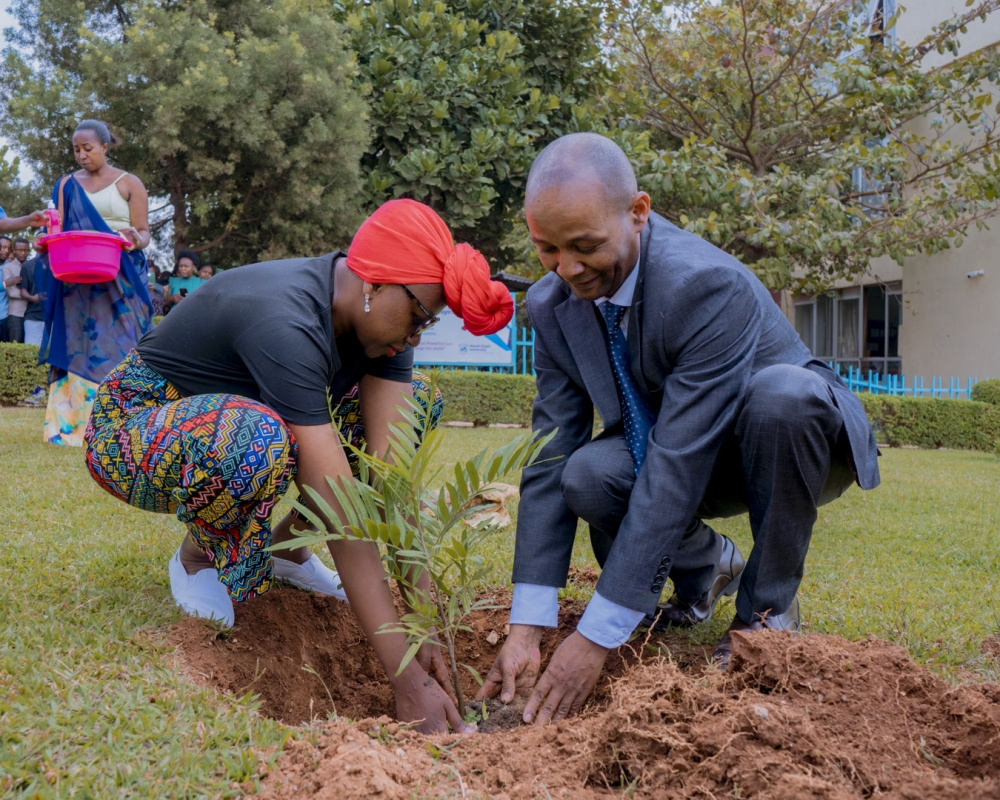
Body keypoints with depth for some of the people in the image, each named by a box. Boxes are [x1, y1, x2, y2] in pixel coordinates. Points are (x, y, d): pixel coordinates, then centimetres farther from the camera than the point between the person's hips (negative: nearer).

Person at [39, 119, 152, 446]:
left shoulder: (129, 183, 4)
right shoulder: (68, 185, 13)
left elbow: (144, 232, 1)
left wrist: (135, 241, -22)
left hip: (119, 280, -3)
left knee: (117, 346, -7)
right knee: (77, 346, -3)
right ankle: (72, 424, -3)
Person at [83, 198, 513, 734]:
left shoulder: (380, 311, -13)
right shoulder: (285, 324, -36)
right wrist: (406, 677, -39)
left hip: (234, 416, 7)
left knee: (415, 402, -6)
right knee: (260, 438, -41)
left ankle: (285, 542, 6)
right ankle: (198, 552, -8)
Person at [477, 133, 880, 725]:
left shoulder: (706, 284, -34)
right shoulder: (553, 304, -13)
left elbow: (676, 469, -37)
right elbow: (550, 457, -15)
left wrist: (598, 636, -36)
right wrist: (528, 628, -23)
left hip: (802, 441, -5)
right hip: (690, 457, 5)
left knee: (782, 391, -38)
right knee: (587, 473, -26)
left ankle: (769, 605, -14)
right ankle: (708, 565, 8)